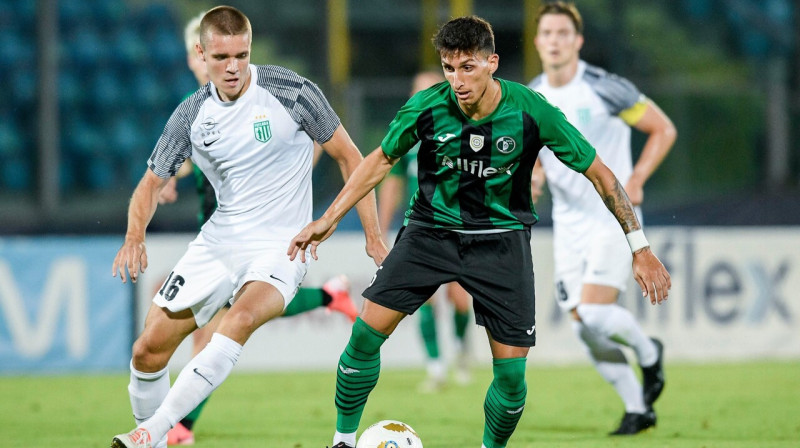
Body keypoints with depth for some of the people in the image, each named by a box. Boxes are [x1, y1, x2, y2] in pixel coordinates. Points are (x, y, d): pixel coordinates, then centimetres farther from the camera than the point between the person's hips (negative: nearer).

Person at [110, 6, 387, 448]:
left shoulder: (292, 92, -11)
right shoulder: (190, 116, 0)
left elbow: (348, 156, -2)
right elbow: (151, 182, 10)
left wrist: (374, 237, -4)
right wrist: (135, 236, -11)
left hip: (279, 246, -5)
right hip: (217, 242, 5)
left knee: (240, 318, -35)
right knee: (148, 349, -2)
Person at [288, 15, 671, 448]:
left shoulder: (531, 111, -19)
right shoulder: (426, 108, -16)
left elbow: (599, 173, -9)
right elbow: (381, 160, 4)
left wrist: (640, 248, -10)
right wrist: (327, 220, 2)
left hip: (501, 238, -1)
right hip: (432, 229, 1)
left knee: (511, 373, -7)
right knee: (367, 333, -14)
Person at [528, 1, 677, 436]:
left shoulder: (605, 89, -13)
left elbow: (663, 129, -5)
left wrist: (636, 179, -16)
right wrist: (533, 175, -7)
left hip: (613, 217, -6)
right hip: (568, 224, 6)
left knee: (595, 313, -21)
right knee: (585, 329, 2)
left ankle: (649, 353, 10)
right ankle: (638, 408, 18)